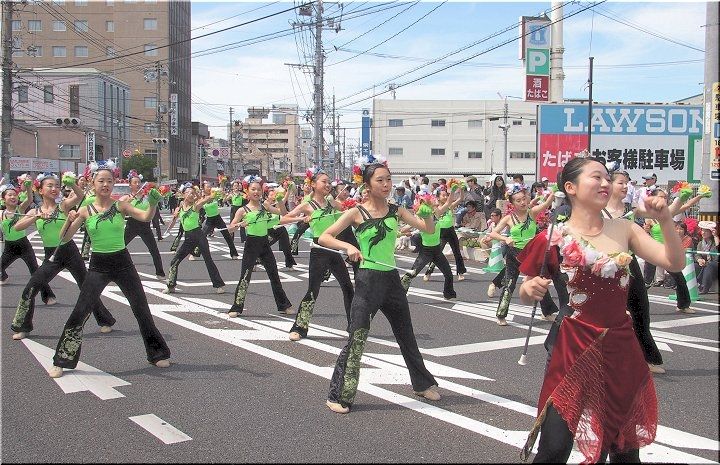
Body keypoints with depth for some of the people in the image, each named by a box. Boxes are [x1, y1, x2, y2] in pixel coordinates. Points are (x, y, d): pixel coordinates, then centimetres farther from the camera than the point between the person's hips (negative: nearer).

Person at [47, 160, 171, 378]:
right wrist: (69, 220, -24)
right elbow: (64, 239, -6)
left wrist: (153, 203, -38)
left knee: (142, 309, 5)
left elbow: (146, 217, -19)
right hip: (98, 265, 0)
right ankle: (61, 361, 11)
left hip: (123, 263, 0)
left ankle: (157, 354, 22)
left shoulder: (120, 205, -4)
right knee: (80, 313, -4)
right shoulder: (85, 211, -2)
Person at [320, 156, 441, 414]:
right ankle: (338, 395, 3)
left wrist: (427, 211, -18)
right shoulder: (356, 212, -7)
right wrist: (348, 246, -25)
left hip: (391, 279, 5)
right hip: (367, 279, -5)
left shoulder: (396, 210, 5)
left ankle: (423, 384, 36)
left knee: (407, 336, 17)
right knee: (357, 339, -8)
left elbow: (429, 229, 0)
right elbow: (324, 237, -9)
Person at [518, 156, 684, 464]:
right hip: (577, 350, -4)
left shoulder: (624, 230, 3)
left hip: (622, 348, 4)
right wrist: (531, 289, -20)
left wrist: (665, 220, -13)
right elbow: (527, 295, 2)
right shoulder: (555, 238, -7)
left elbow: (674, 263, -2)